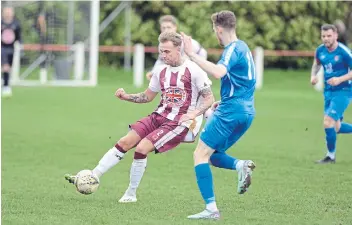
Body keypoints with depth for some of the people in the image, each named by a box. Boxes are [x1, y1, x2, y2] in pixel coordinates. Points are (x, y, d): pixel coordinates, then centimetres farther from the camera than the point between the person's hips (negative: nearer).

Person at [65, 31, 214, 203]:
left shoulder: (193, 71, -11)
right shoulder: (161, 71, 8)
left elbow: (209, 99, -7)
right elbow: (147, 96, 20)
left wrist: (193, 114, -23)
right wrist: (126, 97, 3)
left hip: (179, 122, -6)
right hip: (159, 116, 7)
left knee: (142, 148, -19)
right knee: (125, 142, -6)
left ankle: (131, 195, -2)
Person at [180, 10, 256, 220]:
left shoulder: (233, 49, -13)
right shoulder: (243, 47, 17)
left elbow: (218, 72, -34)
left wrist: (192, 55, -31)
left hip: (231, 111, -9)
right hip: (246, 111, 9)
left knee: (200, 154, -4)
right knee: (211, 155, 17)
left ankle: (211, 209, -12)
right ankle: (241, 165, -10)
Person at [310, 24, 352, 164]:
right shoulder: (320, 50, 1)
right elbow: (316, 64, 21)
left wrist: (340, 79, -26)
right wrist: (313, 75, 2)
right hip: (328, 92, 7)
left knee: (328, 122, -15)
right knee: (336, 128, 11)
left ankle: (331, 156, 1)